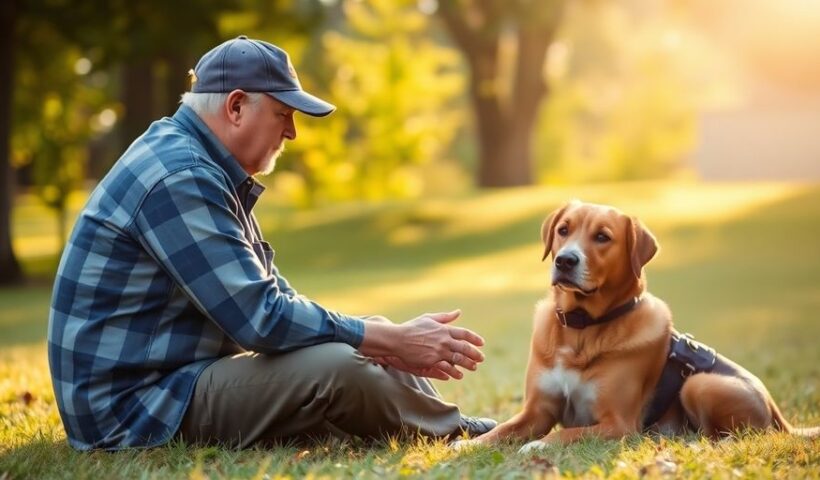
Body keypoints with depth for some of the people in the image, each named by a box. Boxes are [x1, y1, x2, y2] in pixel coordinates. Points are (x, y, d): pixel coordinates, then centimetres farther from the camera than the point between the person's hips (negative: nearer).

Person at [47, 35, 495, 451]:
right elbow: (261, 318, -25)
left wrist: (385, 339, -1)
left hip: (173, 378, 11)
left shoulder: (202, 167, 12)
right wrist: (395, 340, -18)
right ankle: (467, 439, 0)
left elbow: (268, 293, 13)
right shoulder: (179, 176, -21)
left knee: (369, 358, 8)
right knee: (339, 368, -22)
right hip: (136, 403, -11)